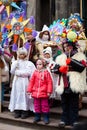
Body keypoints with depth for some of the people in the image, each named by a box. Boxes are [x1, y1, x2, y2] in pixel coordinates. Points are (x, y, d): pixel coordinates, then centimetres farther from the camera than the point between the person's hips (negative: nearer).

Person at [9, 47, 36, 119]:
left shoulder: (29, 63, 2)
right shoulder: (15, 62, 12)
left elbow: (29, 72, -9)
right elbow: (12, 71, 2)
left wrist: (18, 72, -6)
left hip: (25, 82, -3)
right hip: (17, 82, 3)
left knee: (25, 95, -5)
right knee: (17, 95, 1)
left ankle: (25, 112, -1)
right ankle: (17, 111, 6)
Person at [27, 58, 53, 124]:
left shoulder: (46, 72, -7)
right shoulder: (35, 72, 4)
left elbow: (49, 82, -8)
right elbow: (31, 82, 8)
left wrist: (49, 91, -11)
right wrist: (29, 90, 6)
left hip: (44, 93, -4)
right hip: (35, 92, 4)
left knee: (44, 105, 4)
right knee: (36, 105, 12)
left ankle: (46, 117, 13)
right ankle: (37, 117, 24)